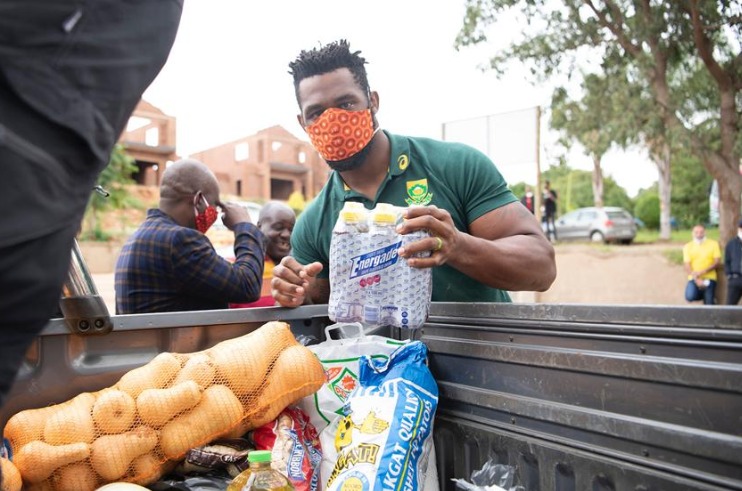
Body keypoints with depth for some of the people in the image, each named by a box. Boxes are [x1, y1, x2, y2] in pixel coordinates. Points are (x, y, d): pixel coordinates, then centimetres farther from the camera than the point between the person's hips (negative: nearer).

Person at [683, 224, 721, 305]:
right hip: (694, 279, 0)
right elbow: (687, 266, -1)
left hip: (709, 278, 0)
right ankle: (703, 295, 9)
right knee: (690, 297, -23)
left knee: (709, 303, -14)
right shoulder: (688, 246, 7)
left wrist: (703, 272, -17)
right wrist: (696, 279, -17)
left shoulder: (713, 244, 6)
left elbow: (716, 262, -1)